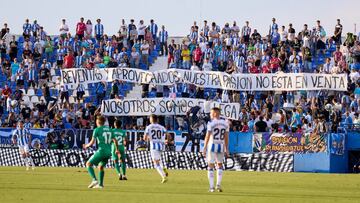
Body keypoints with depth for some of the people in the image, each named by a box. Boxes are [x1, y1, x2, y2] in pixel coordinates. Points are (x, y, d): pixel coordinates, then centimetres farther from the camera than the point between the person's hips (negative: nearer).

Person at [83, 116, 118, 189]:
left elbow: (92, 142, -7)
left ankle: (94, 180, -12)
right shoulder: (109, 129, 13)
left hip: (101, 151, -6)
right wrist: (117, 149, 31)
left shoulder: (97, 130, -5)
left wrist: (86, 146, 12)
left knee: (88, 164, 5)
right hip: (108, 152, 6)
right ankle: (100, 184, 17)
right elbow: (114, 140, 16)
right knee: (101, 167, 23)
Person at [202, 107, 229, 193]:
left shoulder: (211, 123, -9)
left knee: (211, 166, 4)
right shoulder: (225, 123, 5)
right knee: (219, 165, 21)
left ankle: (212, 187, 0)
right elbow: (226, 137, 7)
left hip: (212, 145, -4)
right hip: (221, 146, 4)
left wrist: (204, 148, -7)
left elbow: (207, 136, -11)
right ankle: (218, 184, 10)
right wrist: (226, 149, 13)